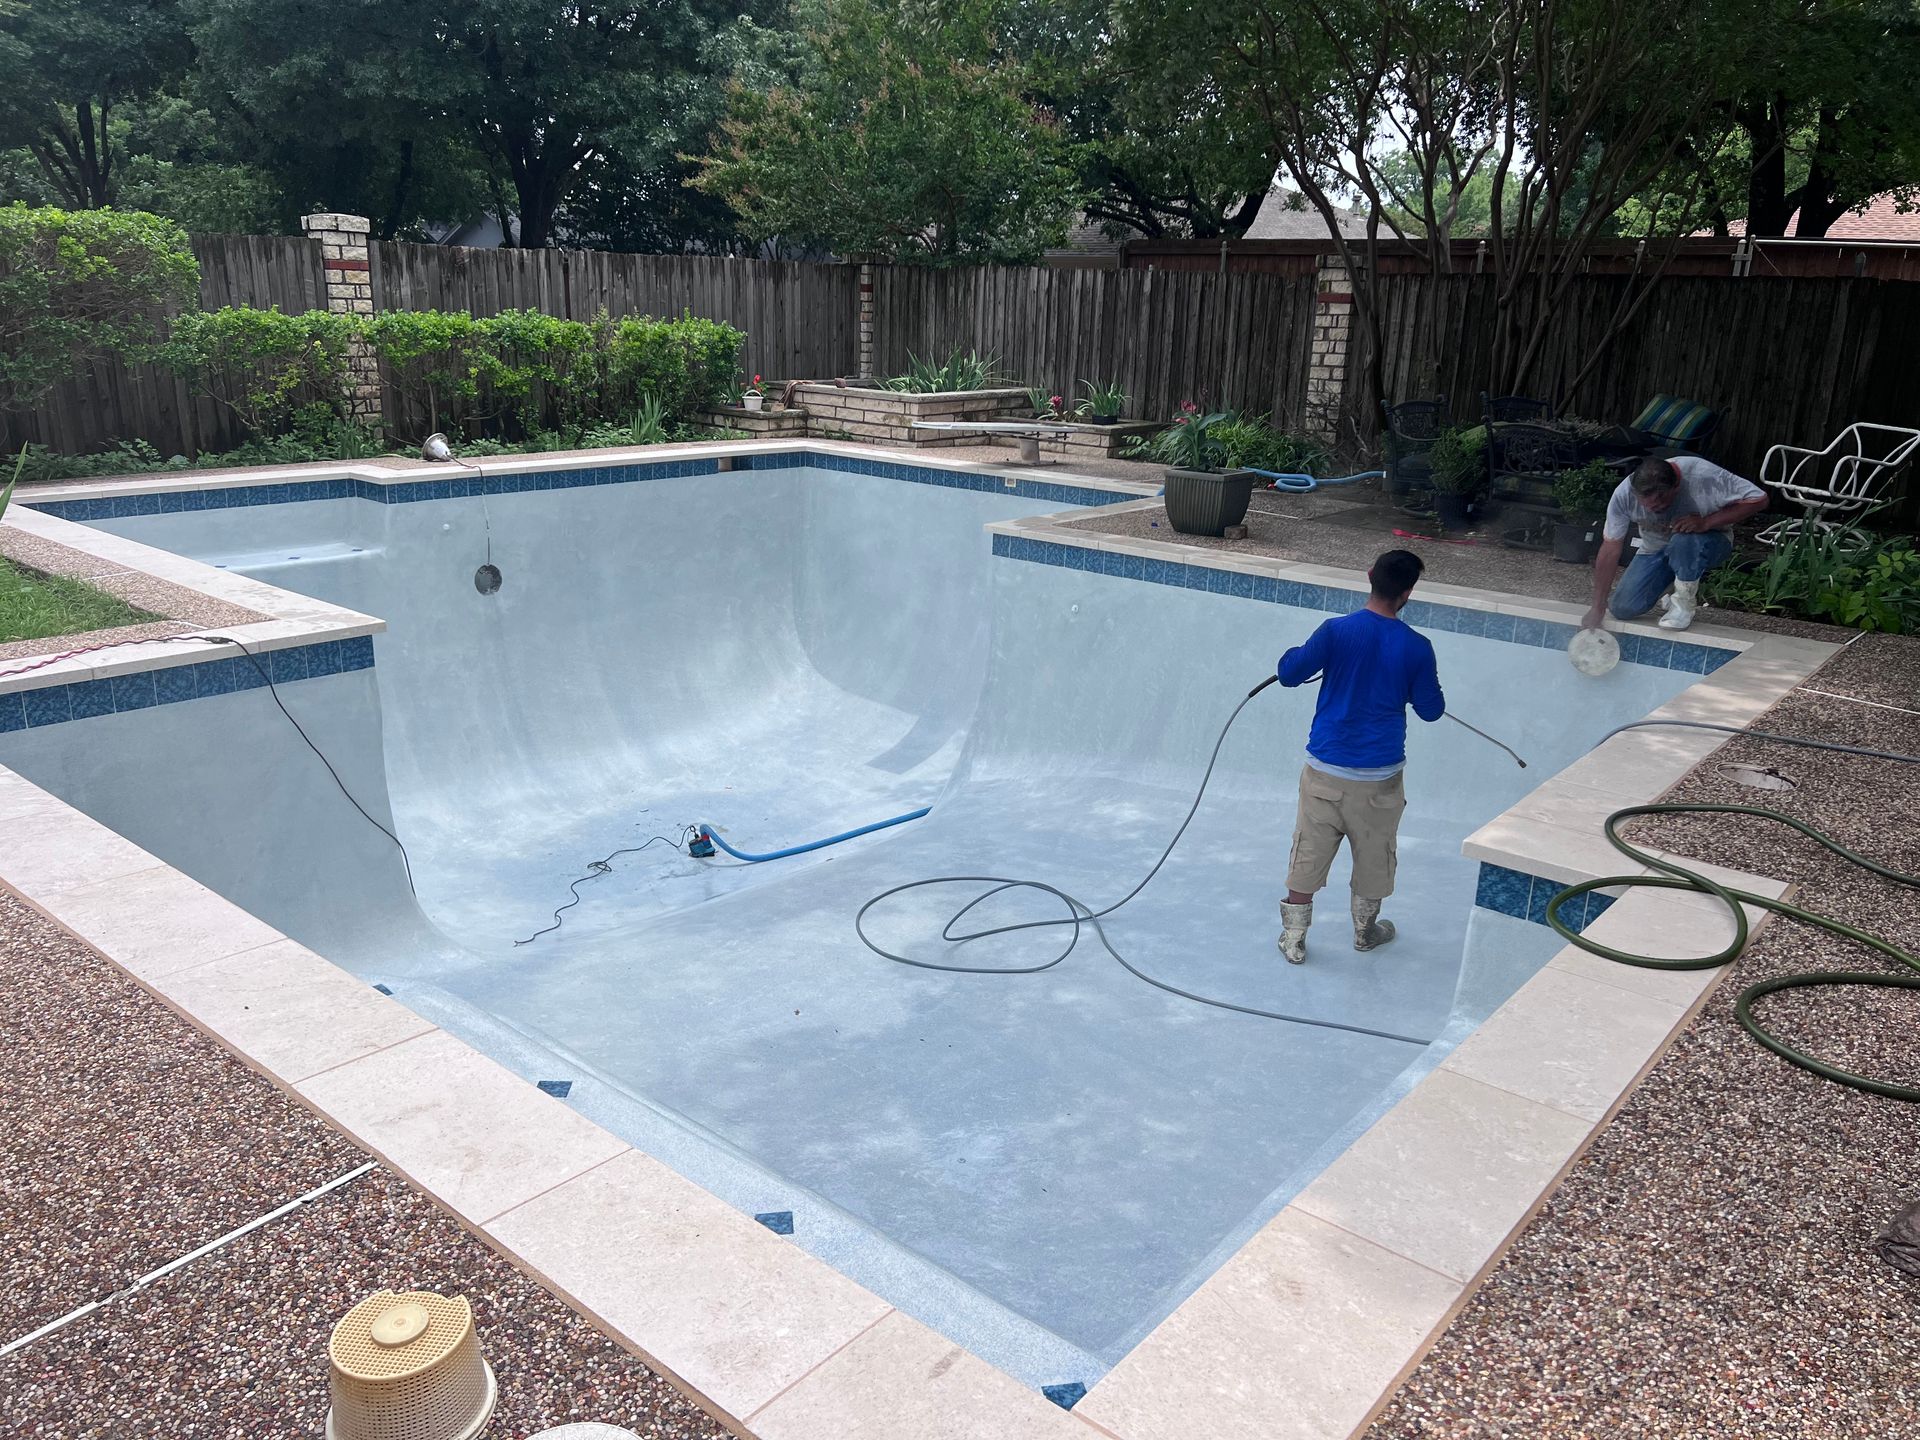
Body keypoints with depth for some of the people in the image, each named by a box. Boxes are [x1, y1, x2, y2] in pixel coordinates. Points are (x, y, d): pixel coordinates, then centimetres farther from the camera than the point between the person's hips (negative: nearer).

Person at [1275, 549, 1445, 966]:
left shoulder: (1337, 631, -14)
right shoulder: (1416, 647, -11)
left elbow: (1289, 674, -10)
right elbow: (1431, 709, 0)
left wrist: (1298, 653, 12)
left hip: (1326, 769, 0)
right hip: (1380, 776, 0)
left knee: (1308, 856, 13)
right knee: (1373, 857, 21)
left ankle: (1294, 940, 20)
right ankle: (1365, 931, 40)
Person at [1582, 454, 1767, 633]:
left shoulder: (1702, 475, -33)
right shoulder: (1624, 494, -25)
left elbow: (1758, 500, -26)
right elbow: (1610, 549, -18)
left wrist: (1705, 523, -39)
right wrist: (1598, 608, -17)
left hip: (1707, 542, -3)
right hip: (1656, 550, 3)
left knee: (1683, 541, -39)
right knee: (1623, 609, -13)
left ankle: (1685, 602, -12)